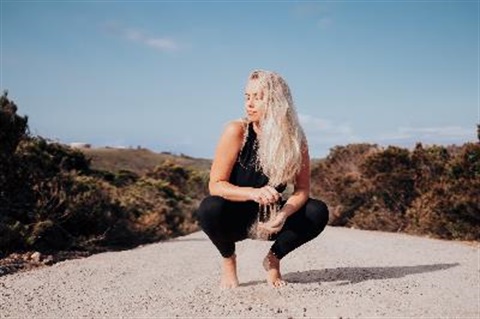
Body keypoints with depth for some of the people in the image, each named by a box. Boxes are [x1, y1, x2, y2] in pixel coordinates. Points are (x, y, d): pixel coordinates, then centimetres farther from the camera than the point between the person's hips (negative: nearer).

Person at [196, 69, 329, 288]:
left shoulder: (295, 138, -11)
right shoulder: (237, 131, -18)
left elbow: (302, 190, -9)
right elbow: (215, 185, -20)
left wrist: (283, 214, -31)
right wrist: (253, 193, -38)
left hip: (270, 216, 2)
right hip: (235, 217, -2)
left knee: (318, 212, -22)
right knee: (210, 208, -34)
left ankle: (273, 258, 5)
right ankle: (228, 259, -1)